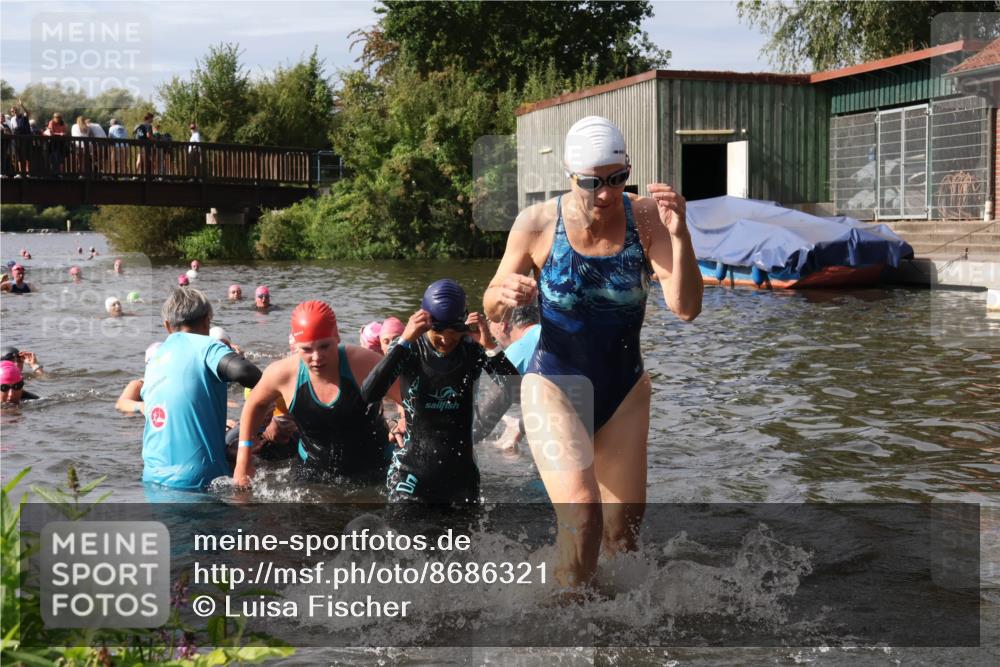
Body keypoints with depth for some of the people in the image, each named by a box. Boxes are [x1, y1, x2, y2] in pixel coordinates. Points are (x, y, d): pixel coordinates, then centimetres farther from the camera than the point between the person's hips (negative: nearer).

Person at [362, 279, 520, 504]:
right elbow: (369, 394, -23)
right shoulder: (410, 351, -7)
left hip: (460, 471, 3)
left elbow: (516, 391, -14)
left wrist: (490, 347, -24)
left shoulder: (473, 353, -2)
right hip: (413, 470, -2)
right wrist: (404, 341, -27)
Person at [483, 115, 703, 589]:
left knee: (624, 532, 13)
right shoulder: (537, 224, -12)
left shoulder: (646, 218, -11)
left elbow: (686, 309, -19)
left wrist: (679, 235, -33)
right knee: (582, 515, -23)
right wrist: (505, 296, -23)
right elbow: (492, 307, 0)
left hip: (626, 390, 3)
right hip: (555, 385, -3)